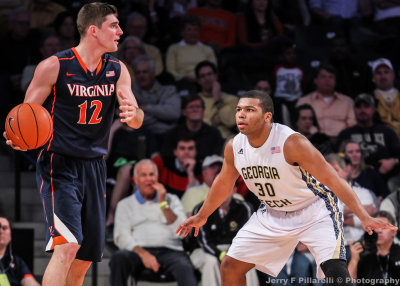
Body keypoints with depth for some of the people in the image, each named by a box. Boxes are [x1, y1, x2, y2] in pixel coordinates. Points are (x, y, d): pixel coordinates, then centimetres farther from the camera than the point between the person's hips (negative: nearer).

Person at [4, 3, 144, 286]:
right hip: (59, 164, -6)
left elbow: (136, 121, 1)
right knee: (67, 245, -23)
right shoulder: (54, 67, -9)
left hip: (94, 167, 6)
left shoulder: (117, 70, 6)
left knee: (85, 257, 9)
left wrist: (134, 113, -24)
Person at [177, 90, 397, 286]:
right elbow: (224, 182, 12)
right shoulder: (234, 147, -10)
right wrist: (201, 216, 24)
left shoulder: (292, 143, -28)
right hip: (272, 215, 6)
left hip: (314, 211, -6)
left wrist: (364, 217, -32)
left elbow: (332, 179, -26)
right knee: (230, 267, 3)